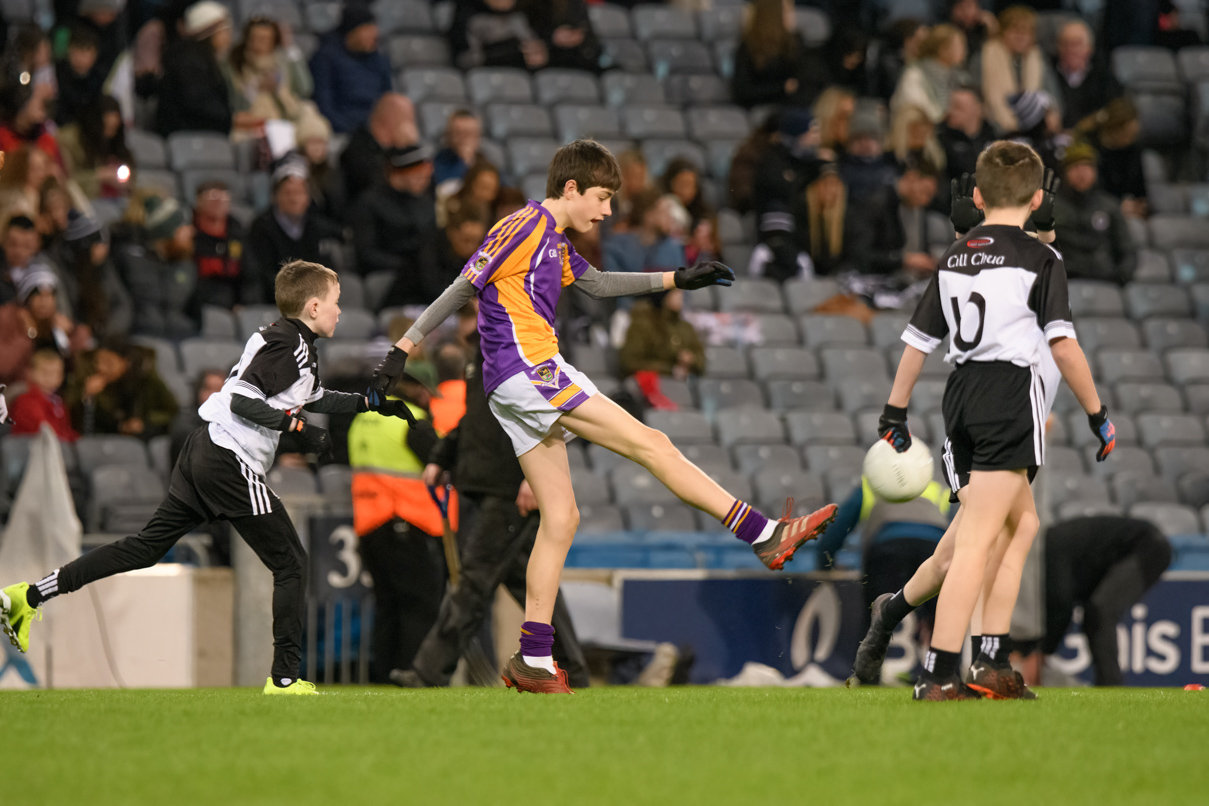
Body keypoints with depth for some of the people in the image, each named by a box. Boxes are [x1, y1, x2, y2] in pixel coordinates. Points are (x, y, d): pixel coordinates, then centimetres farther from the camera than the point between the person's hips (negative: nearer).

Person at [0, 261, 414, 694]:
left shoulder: (291, 342, 19)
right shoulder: (290, 345, -11)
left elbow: (313, 398, 36)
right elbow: (242, 400, -20)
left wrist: (369, 402, 36)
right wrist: (298, 427, -20)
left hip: (205, 450, 9)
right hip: (231, 463, -9)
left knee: (147, 545, 11)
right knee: (290, 564, -1)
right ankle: (285, 678, 0)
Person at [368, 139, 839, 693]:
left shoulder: (554, 242, 21)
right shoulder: (526, 226, -8)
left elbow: (597, 284, 37)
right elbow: (461, 289, -11)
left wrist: (677, 280, 35)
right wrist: (402, 351, -13)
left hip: (521, 391, 11)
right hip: (527, 369, -11)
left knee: (560, 518, 7)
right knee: (649, 444, -11)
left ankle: (533, 661, 4)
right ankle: (765, 536, -12)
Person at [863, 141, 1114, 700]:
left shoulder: (953, 257, 13)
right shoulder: (1039, 259, -4)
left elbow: (918, 339, 16)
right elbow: (1064, 345, -10)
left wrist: (895, 412, 24)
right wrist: (1096, 415, -3)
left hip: (961, 396, 7)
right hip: (1011, 392, -7)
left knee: (1022, 522, 19)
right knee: (978, 540, -9)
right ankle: (939, 679, -14)